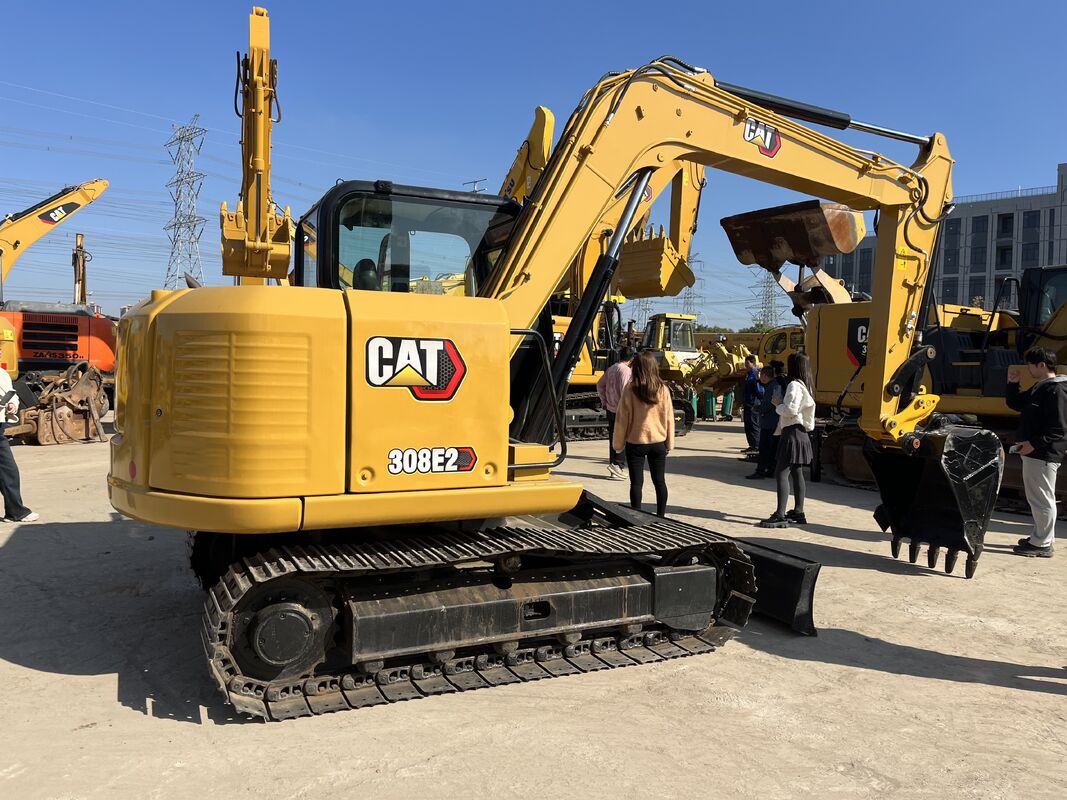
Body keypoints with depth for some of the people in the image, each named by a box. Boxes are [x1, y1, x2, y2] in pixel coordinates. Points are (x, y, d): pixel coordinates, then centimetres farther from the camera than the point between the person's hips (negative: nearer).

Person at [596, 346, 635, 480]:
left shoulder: (611, 368, 11)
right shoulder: (625, 370, -14)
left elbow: (600, 385, 18)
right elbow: (624, 390, -21)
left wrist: (604, 401, 21)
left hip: (610, 408, 8)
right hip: (620, 410, -8)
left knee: (613, 438, 12)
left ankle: (613, 465, 17)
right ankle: (616, 464, -10)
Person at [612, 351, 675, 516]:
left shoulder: (630, 391, -12)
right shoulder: (663, 390, -5)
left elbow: (622, 419, -7)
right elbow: (669, 418, 0)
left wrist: (618, 443, 4)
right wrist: (669, 443, 10)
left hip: (635, 443, -2)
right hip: (658, 442, 2)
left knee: (636, 482, 5)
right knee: (659, 481, 14)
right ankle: (661, 516, 21)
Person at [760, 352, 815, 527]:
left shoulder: (794, 385, -15)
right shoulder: (805, 385, 15)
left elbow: (790, 410, -23)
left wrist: (778, 405, -6)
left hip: (792, 433, -10)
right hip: (801, 433, 10)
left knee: (781, 473, -11)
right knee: (797, 473, 14)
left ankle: (780, 515, -15)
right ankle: (798, 512, 20)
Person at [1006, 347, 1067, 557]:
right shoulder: (1039, 387, 15)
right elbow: (1016, 404, 25)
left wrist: (1034, 443, -24)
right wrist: (1012, 383, 11)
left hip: (1043, 454, -10)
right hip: (1034, 452, 10)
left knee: (1042, 499, -3)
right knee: (1036, 497, 18)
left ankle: (1042, 544, 4)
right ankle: (1041, 537, 29)